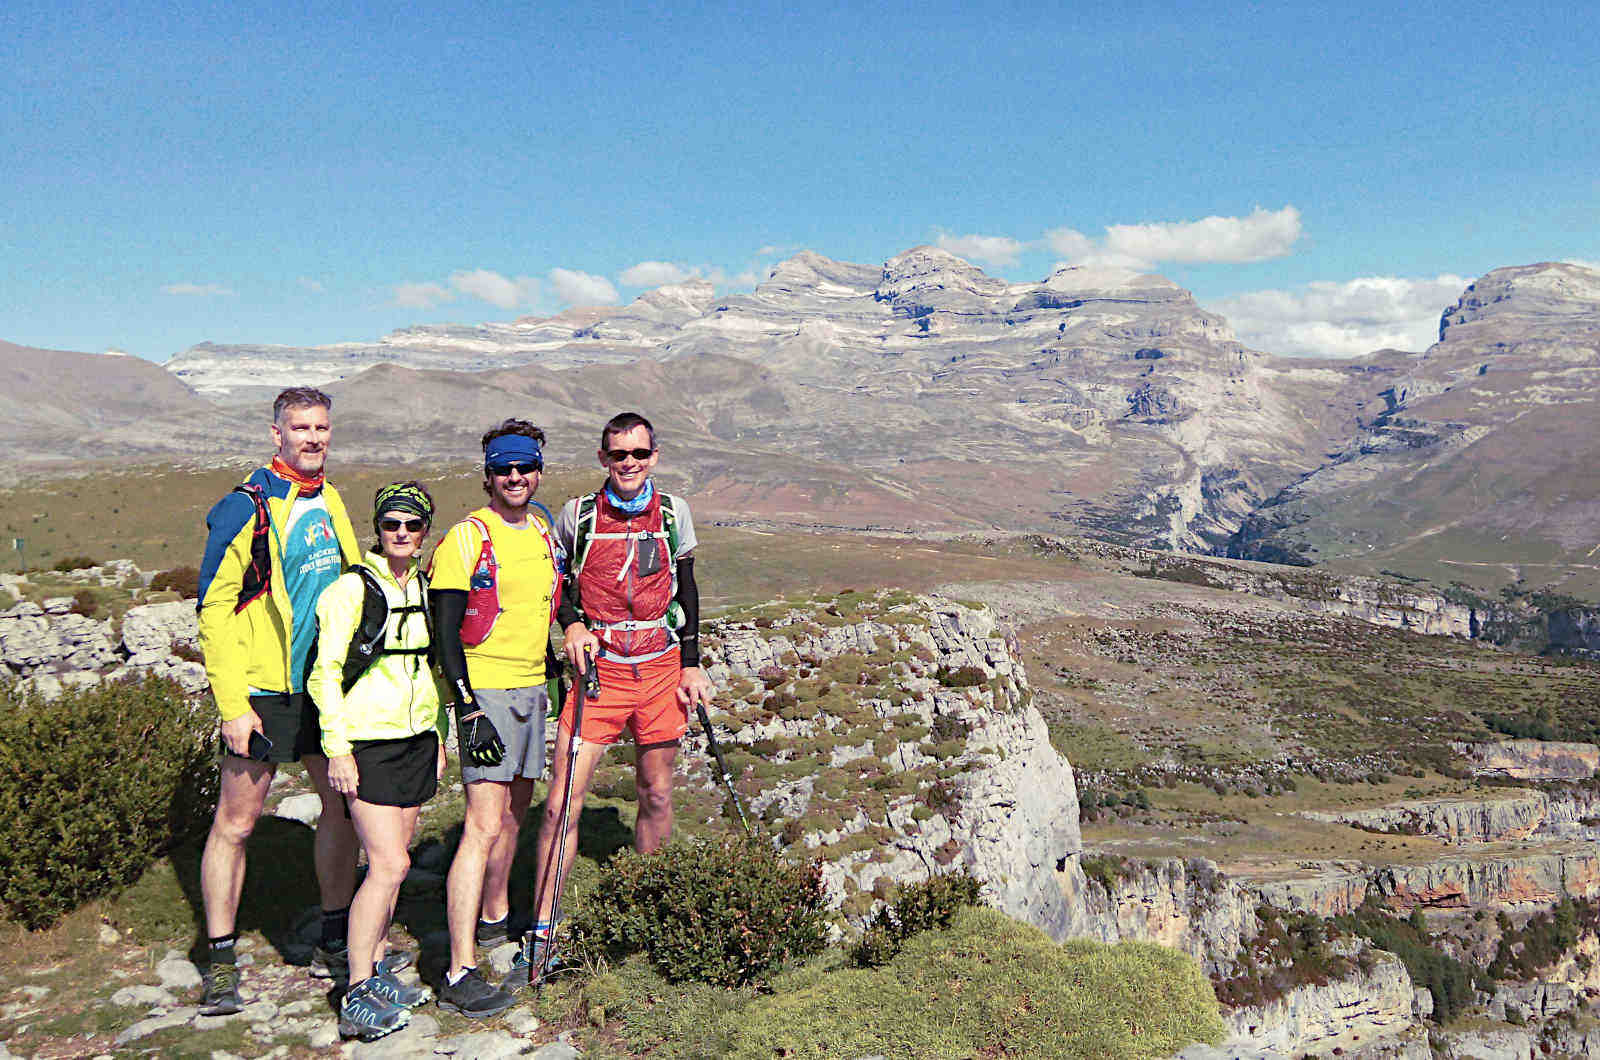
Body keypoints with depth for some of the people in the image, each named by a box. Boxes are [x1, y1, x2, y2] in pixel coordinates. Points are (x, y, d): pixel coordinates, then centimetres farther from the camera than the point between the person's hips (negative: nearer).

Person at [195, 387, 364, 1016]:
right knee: (235, 823, 1)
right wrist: (233, 704, -17)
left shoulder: (330, 503, 10)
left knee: (344, 806, 11)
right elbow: (214, 610, -13)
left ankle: (335, 944, 26)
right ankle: (221, 964, 14)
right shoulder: (246, 508, -10)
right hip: (263, 693, -7)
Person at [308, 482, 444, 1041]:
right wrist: (337, 748, -14)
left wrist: (440, 736, 18)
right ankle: (357, 997, -3)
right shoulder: (352, 589, -10)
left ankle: (377, 970, 24)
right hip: (367, 743, -6)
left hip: (416, 741, 6)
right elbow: (324, 673, -10)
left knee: (390, 859, 11)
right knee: (390, 864, -12)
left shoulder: (425, 590, 10)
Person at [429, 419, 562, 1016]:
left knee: (515, 810, 19)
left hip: (531, 690, 8)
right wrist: (469, 711, -19)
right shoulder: (466, 539, -10)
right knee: (484, 824, -14)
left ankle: (494, 918, 39)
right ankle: (459, 974, -12)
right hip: (485, 693, -7)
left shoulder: (545, 537, 12)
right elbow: (445, 632, -13)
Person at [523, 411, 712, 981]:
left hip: (661, 669, 2)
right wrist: (572, 624, -6)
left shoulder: (673, 512, 4)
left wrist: (691, 665, 8)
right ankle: (542, 931, 4)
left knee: (656, 795, 11)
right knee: (563, 800, -8)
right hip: (598, 670, -2)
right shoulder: (578, 515, -1)